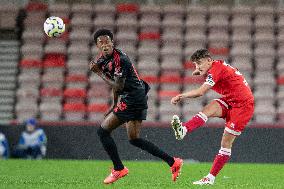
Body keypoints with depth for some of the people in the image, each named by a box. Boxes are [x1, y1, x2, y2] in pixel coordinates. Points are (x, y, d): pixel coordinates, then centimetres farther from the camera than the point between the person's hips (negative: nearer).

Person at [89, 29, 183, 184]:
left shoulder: (119, 59, -19)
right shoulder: (102, 59, 10)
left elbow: (118, 87, -21)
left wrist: (100, 73, -16)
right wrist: (114, 106, 20)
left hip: (132, 100, -10)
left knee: (103, 131, -6)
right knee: (134, 139, 13)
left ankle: (118, 169, 2)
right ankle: (172, 162, 14)